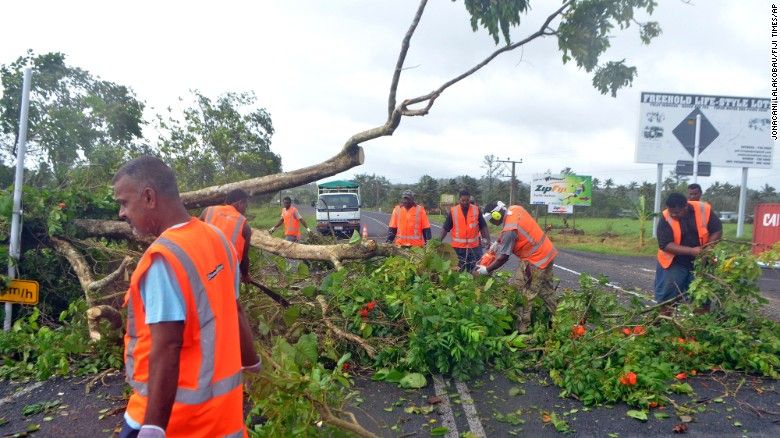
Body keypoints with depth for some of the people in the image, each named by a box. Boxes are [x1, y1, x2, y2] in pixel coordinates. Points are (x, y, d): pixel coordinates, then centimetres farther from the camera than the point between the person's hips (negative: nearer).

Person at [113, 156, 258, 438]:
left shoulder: (163, 258, -22)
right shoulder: (217, 239, 2)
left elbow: (166, 349, -25)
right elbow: (233, 312, 11)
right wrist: (252, 364, 20)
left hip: (177, 410, -7)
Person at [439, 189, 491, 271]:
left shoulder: (476, 210, 2)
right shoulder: (453, 211, -1)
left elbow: (483, 226, 6)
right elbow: (445, 228, 3)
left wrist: (488, 240, -3)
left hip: (474, 246, 1)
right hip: (458, 247, 0)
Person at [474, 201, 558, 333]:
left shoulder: (509, 230, -27)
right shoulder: (515, 209, -4)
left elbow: (503, 257, -21)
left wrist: (486, 270, -10)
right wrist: (499, 242, 8)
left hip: (536, 261, -9)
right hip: (548, 253, 9)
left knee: (523, 294, 0)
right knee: (546, 290, 22)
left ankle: (522, 328, 6)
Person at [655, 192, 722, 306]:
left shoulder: (704, 210, -15)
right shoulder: (666, 218, -19)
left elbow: (717, 231, -4)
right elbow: (665, 245, -22)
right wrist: (691, 251, -31)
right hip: (674, 263, -1)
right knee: (667, 296, 3)